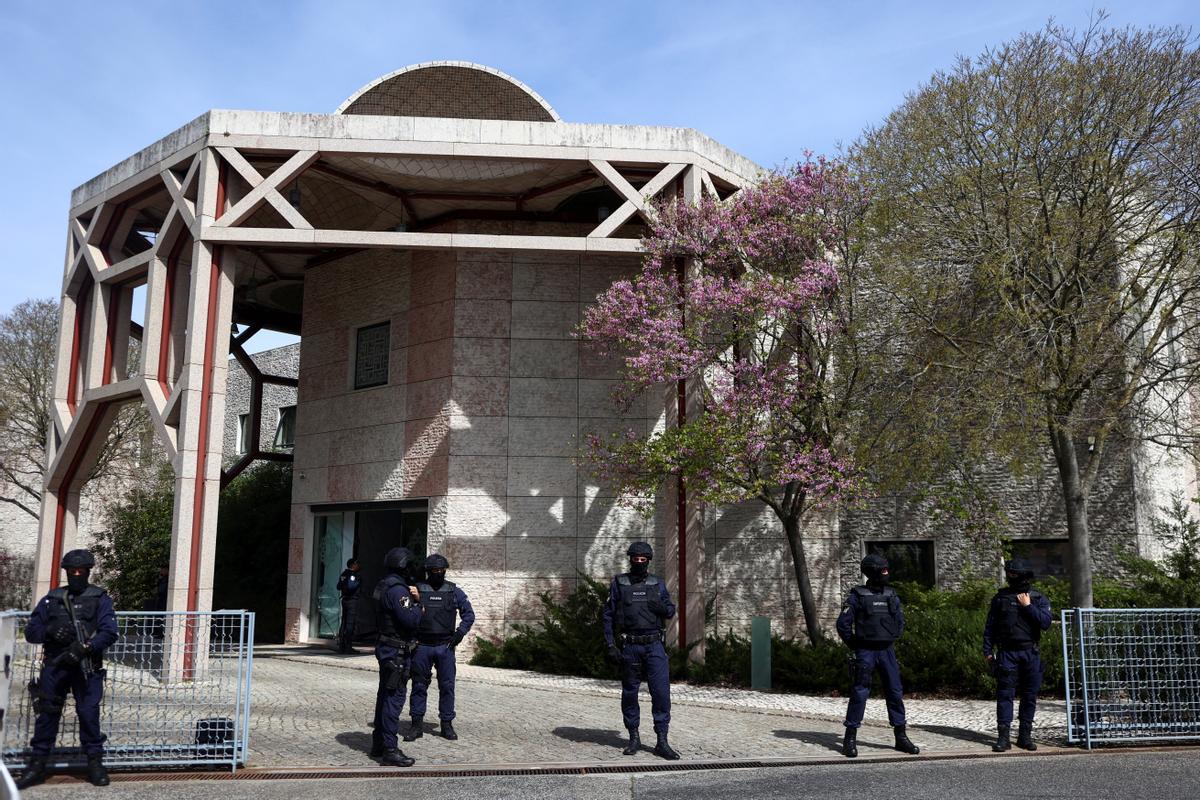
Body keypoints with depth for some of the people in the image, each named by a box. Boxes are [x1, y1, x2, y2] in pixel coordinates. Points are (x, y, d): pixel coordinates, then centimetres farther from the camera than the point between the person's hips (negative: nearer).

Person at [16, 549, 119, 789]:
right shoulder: (51, 600, 13)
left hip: (86, 667, -2)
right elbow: (31, 632, 10)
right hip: (54, 665, 3)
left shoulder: (99, 599, 4)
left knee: (89, 714, -3)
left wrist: (85, 647, -20)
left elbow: (109, 631, -7)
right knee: (46, 713, 3)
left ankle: (95, 763, 7)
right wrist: (49, 631, -11)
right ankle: (37, 765, 13)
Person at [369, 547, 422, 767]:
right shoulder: (397, 589, -20)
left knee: (385, 696, 18)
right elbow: (411, 619, -27)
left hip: (386, 648, 11)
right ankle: (390, 750, -6)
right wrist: (417, 606, -6)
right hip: (397, 651, -11)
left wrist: (413, 598, 5)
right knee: (394, 698, -8)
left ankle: (378, 743, 28)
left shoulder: (383, 587, 13)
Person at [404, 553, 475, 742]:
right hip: (422, 647, -1)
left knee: (447, 686, 4)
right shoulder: (417, 590, 0)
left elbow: (469, 614, 9)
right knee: (419, 685, 5)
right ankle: (417, 724, 13)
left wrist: (460, 633, -3)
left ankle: (447, 724, 14)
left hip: (446, 647, 1)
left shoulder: (454, 592, 3)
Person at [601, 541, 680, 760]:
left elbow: (671, 610, 15)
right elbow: (608, 616, 3)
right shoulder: (618, 584, 3)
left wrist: (663, 608, -10)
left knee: (661, 692, -7)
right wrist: (611, 646, -5)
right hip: (629, 646, -1)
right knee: (629, 693, 7)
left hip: (654, 646, 1)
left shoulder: (658, 583, 8)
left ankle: (662, 742, -1)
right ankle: (634, 738, 21)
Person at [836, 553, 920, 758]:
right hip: (866, 652, -5)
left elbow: (900, 621, 20)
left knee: (895, 693, 6)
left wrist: (892, 639, 13)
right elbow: (843, 623, -7)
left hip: (887, 651, 5)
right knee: (860, 693, -4)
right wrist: (855, 645, -2)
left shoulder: (891, 595, 8)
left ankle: (901, 737, 17)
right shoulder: (857, 596, -8)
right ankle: (850, 739, 3)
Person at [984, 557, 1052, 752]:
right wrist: (988, 650, 4)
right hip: (1008, 653, 0)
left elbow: (1046, 622, -10)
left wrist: (1028, 606, -11)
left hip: (1031, 654, 0)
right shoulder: (1001, 597, 5)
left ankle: (1025, 736, 16)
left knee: (1030, 696, 5)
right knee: (1005, 694, -3)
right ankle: (1003, 736, 0)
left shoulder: (1039, 598, 4)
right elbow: (990, 626, 7)